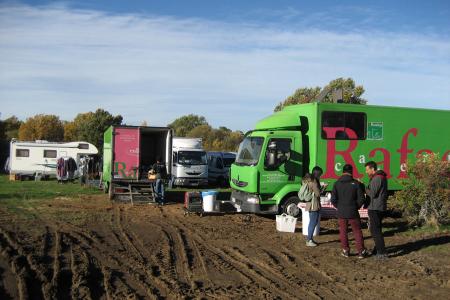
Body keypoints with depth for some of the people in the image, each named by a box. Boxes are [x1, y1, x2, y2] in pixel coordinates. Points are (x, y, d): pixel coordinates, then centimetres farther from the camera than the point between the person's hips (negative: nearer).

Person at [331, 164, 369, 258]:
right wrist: (356, 207, 10)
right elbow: (361, 199, -8)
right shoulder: (356, 183, -8)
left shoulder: (337, 184, -4)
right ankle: (361, 251, 13)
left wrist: (339, 207, 10)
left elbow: (333, 200, -7)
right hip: (353, 212, -1)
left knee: (343, 232, 13)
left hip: (341, 212, 1)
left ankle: (345, 251, 18)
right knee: (357, 232, 10)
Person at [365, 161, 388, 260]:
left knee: (375, 230, -7)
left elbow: (372, 194, -21)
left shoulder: (377, 178, -17)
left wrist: (364, 189, -6)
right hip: (380, 207, 10)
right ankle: (377, 249, 27)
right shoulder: (382, 177, 15)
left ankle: (382, 253, -6)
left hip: (375, 208, -10)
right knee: (377, 229, 18)